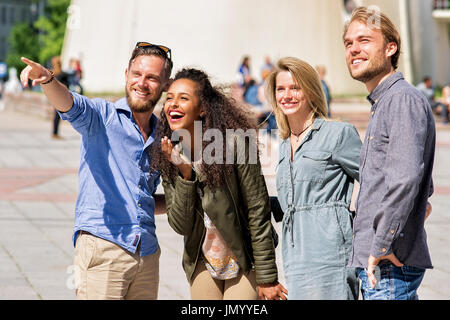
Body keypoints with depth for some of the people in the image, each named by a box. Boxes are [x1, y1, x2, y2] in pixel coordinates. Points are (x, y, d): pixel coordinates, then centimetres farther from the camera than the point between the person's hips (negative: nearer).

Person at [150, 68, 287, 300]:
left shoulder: (234, 144, -20)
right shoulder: (168, 157, -6)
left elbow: (258, 213, -16)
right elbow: (180, 226, -10)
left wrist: (267, 278, -14)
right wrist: (185, 174, -23)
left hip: (244, 262, -4)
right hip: (202, 263, 4)